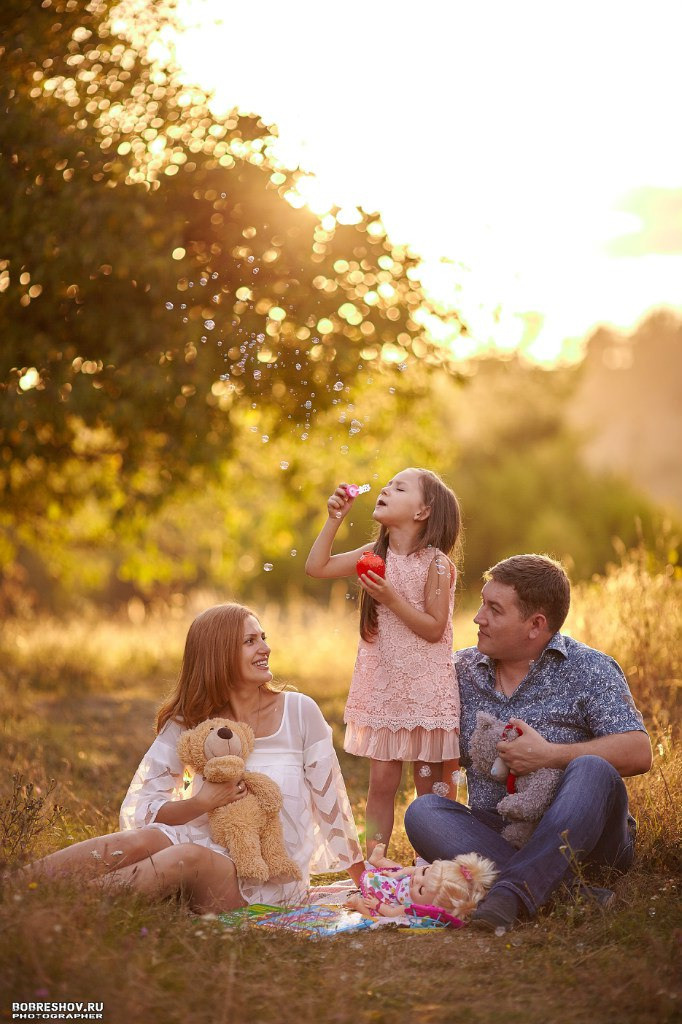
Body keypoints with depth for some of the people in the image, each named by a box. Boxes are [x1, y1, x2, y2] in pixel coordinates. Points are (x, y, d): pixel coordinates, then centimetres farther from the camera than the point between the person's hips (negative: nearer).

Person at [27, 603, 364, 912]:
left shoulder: (298, 712, 1)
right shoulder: (190, 723, 6)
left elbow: (331, 801, 7)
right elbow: (139, 809, 1)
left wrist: (362, 882, 13)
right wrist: (202, 803, -15)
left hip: (270, 878, -2)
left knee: (190, 857, -34)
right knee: (140, 841, -30)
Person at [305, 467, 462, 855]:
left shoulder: (435, 563, -11)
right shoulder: (376, 554, 6)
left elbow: (434, 628, -14)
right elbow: (317, 567, 7)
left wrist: (391, 597, -21)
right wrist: (335, 519, 2)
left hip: (425, 686, -5)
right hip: (382, 684, 5)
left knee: (431, 782, 4)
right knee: (382, 780, 7)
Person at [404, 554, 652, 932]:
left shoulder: (589, 670, -3)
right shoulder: (462, 670, 10)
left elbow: (638, 753, -15)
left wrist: (548, 755, -19)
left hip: (582, 839, -3)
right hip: (495, 836, 4)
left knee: (591, 771, -32)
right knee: (422, 812, -24)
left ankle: (514, 890, -44)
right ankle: (565, 891, -40)